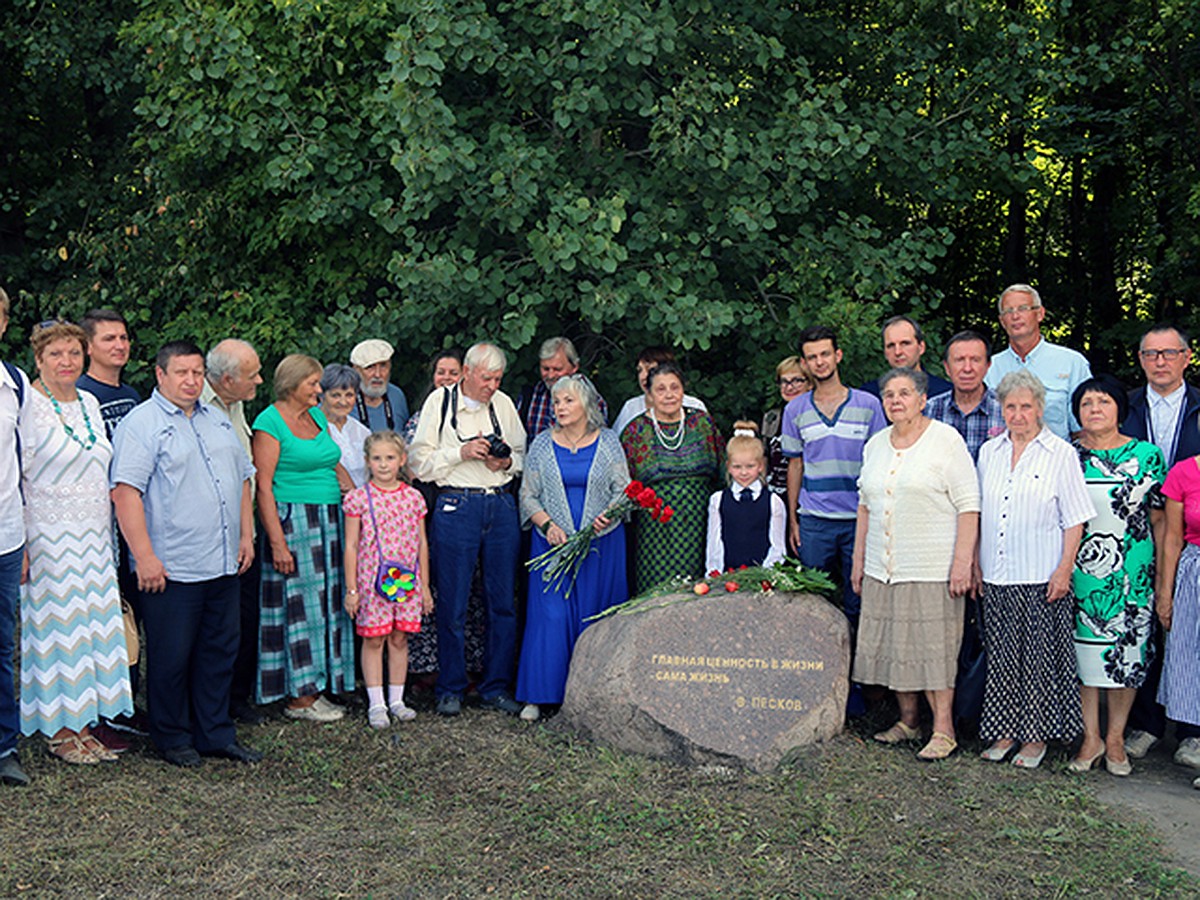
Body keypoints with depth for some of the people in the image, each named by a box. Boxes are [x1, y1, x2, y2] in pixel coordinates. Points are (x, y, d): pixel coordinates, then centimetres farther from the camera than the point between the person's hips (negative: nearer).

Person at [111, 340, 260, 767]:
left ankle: (216, 735, 23)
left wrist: (246, 535, 13)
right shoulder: (140, 424, -7)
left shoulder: (218, 420, 16)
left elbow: (242, 478, 22)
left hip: (223, 565, 7)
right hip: (171, 569, -7)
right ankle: (173, 739, 17)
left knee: (220, 652, 12)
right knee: (171, 658, 3)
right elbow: (125, 491, -15)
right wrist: (144, 556, -20)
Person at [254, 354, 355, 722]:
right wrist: (277, 542, -18)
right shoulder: (271, 421, -9)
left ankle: (315, 689, 17)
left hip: (328, 520, 8)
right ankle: (299, 698, 6)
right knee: (300, 605, -3)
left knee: (327, 603, 9)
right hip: (291, 520, -8)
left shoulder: (317, 416, 14)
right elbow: (263, 486, -13)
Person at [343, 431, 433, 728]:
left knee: (399, 638, 8)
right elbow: (351, 546, -1)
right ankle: (376, 703, 10)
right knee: (373, 639, 2)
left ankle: (396, 700, 19)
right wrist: (351, 589, -4)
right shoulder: (358, 498, -3)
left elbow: (421, 544, 11)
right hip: (372, 580, -3)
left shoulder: (413, 498, 6)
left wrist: (424, 586, 10)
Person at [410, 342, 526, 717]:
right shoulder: (439, 402, 2)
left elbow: (523, 454, 20)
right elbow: (418, 461, -1)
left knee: (503, 602, 5)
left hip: (502, 506, 4)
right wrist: (460, 452, -12)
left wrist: (507, 461, -2)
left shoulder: (503, 403, 11)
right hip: (456, 506, -3)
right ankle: (451, 689, 12)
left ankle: (496, 687, 16)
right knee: (452, 605, -1)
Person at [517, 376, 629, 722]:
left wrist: (608, 516, -16)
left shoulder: (608, 443, 4)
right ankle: (537, 695, 0)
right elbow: (528, 495, 5)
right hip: (553, 541, 0)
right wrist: (547, 525, -11)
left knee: (595, 613, 1)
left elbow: (624, 490, 4)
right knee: (549, 613, -5)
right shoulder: (542, 444, 6)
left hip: (601, 543, 0)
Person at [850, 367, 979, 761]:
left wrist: (962, 562, -15)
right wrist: (859, 560, 15)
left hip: (933, 568, -6)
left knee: (934, 646, -4)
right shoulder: (876, 445, 13)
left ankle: (943, 729, 4)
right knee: (893, 643, 9)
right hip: (882, 567, 6)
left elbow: (968, 506, -9)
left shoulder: (946, 440, -5)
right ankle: (907, 721, 21)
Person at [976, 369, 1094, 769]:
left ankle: (1036, 736, 13)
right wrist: (973, 564, 12)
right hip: (996, 575, 4)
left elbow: (1074, 520, -3)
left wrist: (1065, 569, -10)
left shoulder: (1061, 454, -2)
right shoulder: (988, 452, 11)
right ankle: (1004, 731, 18)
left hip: (1041, 577, -4)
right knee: (1001, 657, 8)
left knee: (1039, 658, 2)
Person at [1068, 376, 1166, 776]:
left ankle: (1115, 738, 17)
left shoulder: (1147, 455, 3)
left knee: (1127, 652, 3)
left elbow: (1158, 519, 6)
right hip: (1079, 571, 0)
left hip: (1132, 571, 0)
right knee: (1083, 650, 3)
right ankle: (1090, 736, 16)